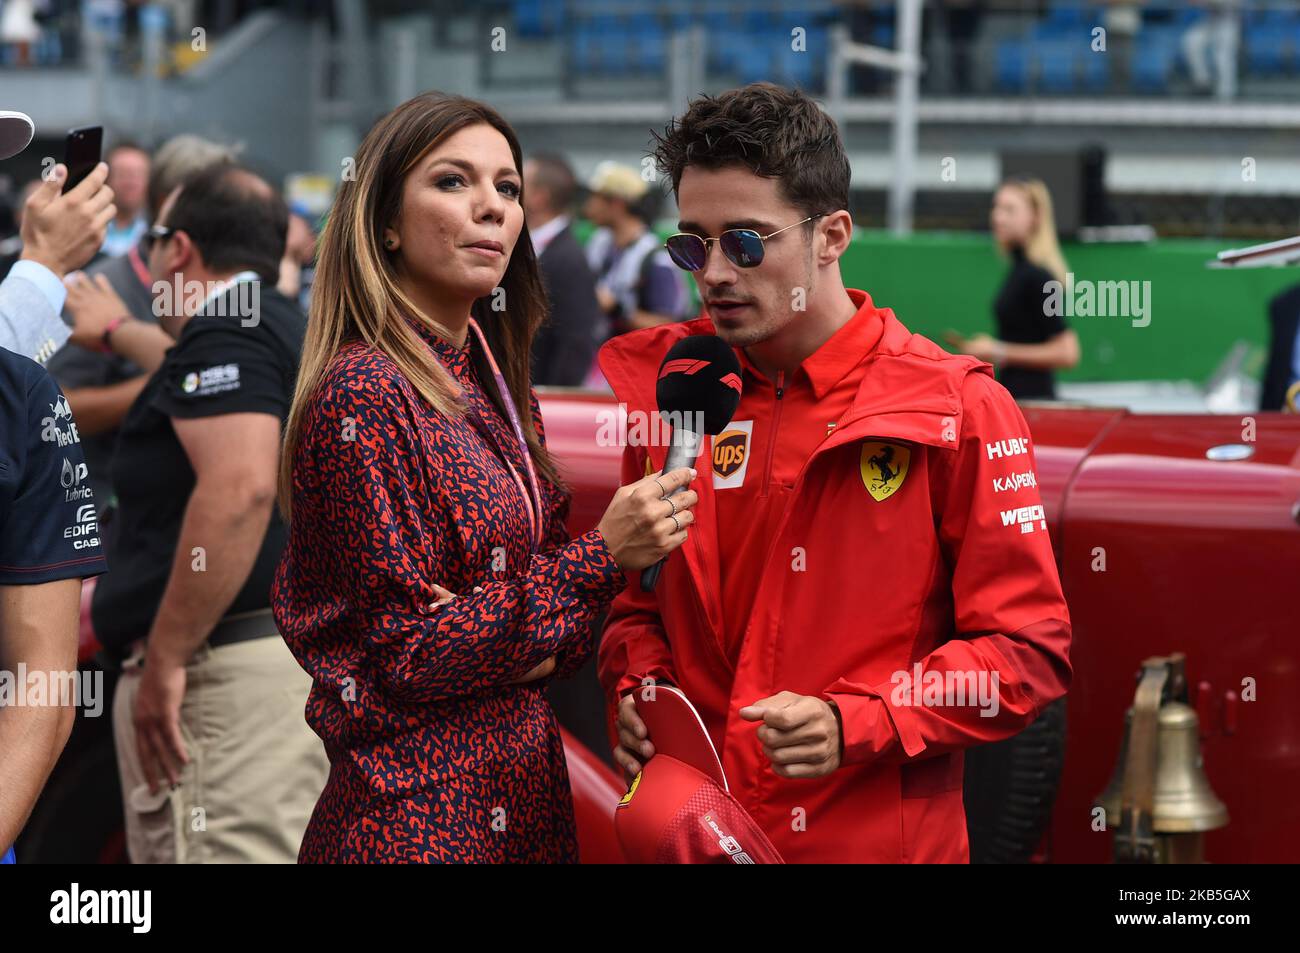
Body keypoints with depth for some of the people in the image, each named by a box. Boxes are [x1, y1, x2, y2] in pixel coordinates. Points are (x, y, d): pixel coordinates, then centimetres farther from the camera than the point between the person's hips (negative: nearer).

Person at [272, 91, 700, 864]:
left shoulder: (500, 387, 9)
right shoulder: (363, 394, -15)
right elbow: (411, 653, -17)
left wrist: (552, 645, -9)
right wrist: (605, 555, -19)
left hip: (526, 784, 8)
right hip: (419, 808, -8)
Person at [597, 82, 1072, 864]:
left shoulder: (957, 409, -8)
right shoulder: (666, 389, 4)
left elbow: (1029, 652, -9)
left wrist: (857, 724, -20)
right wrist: (638, 689, -3)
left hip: (881, 836, -4)